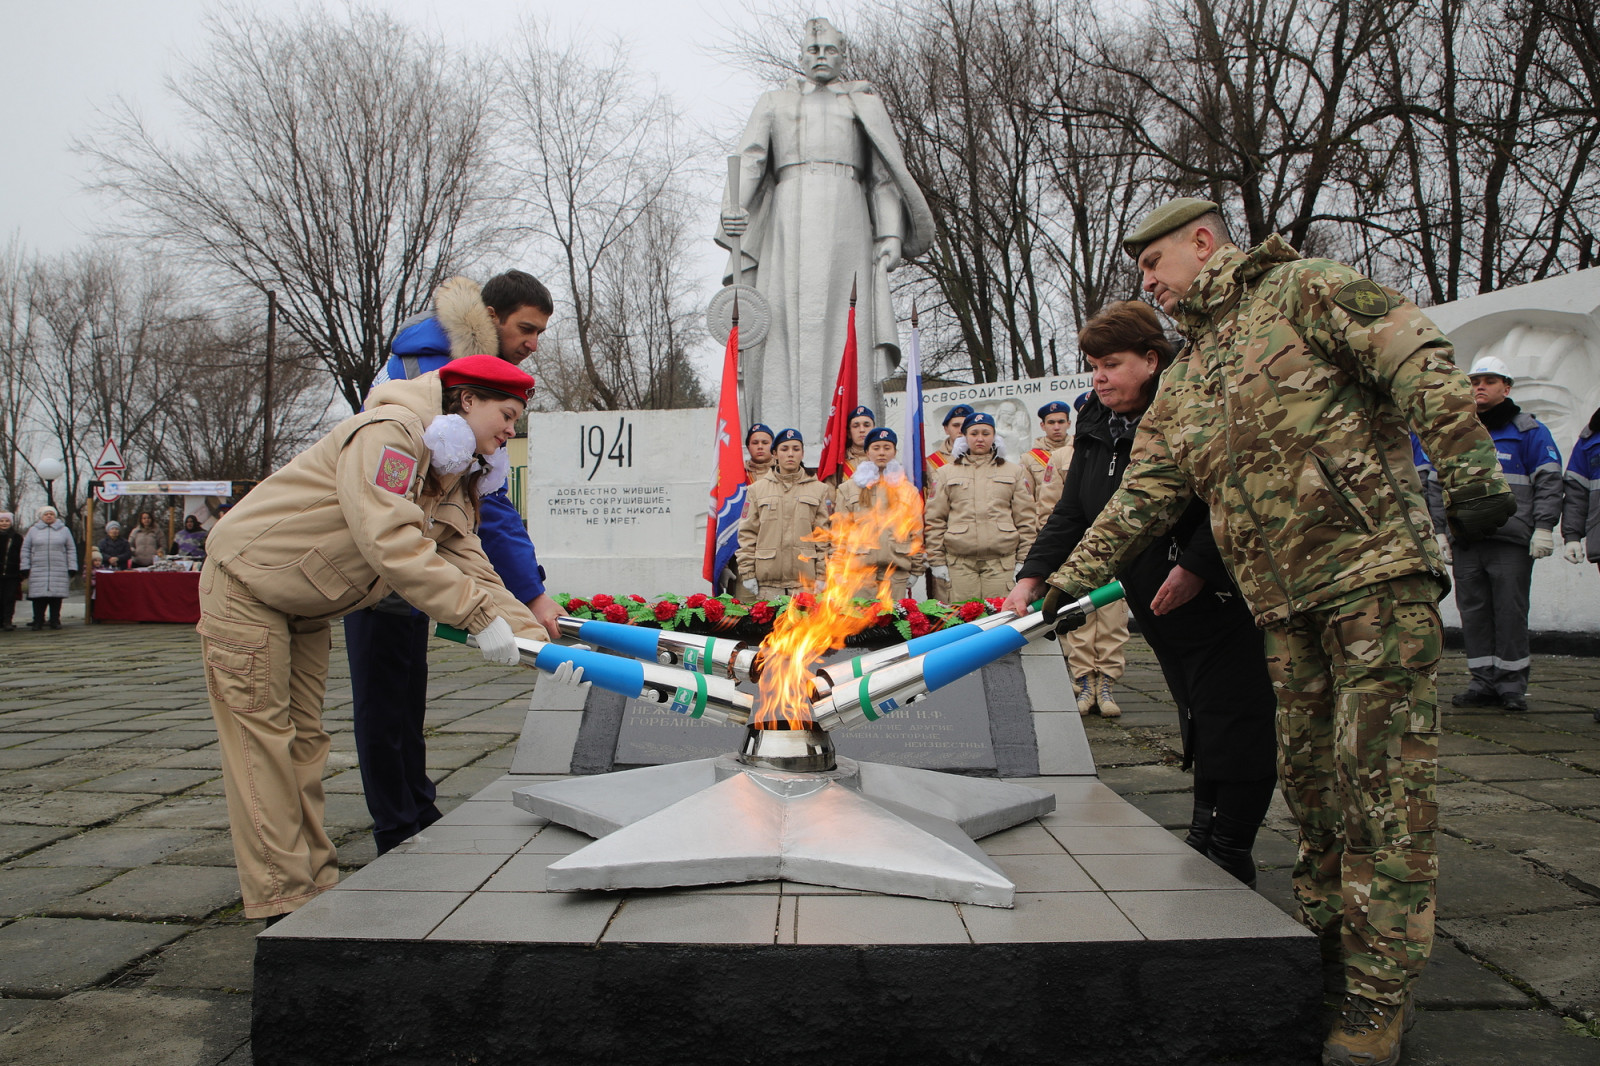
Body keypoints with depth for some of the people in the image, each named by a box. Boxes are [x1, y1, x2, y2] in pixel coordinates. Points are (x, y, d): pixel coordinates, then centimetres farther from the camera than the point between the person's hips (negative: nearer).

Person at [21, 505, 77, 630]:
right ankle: (38, 622, 4)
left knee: (56, 596, 0)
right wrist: (24, 567, 2)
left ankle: (55, 621, 10)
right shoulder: (33, 530, 12)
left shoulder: (64, 530, 11)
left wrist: (72, 568, 2)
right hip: (38, 571, 0)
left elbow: (71, 550, 9)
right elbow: (25, 549, 11)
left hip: (59, 571, 0)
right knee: (39, 597, -3)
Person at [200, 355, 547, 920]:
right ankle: (282, 899, -1)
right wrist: (478, 615, -38)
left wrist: (531, 633, -19)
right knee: (263, 733, -6)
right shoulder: (387, 433, -26)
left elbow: (470, 566, -6)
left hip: (305, 609, 9)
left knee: (304, 736, 10)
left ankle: (314, 881, 17)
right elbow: (391, 543, -37)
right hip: (245, 582, -9)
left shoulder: (457, 483, 4)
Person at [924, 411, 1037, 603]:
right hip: (960, 561, 0)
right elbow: (935, 519, 9)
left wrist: (1024, 559, 3)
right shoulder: (947, 473, 13)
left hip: (1002, 560, 0)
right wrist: (936, 560, 2)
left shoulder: (1013, 471, 14)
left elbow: (1025, 518, 11)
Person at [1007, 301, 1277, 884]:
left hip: (1222, 600, -7)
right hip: (1161, 614, 7)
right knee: (1197, 723, 14)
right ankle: (1206, 843, 23)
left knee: (1232, 724, -3)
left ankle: (1226, 853, 8)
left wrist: (1195, 567, -26)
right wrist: (1031, 579, -5)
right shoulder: (1096, 429, 9)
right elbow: (1070, 516, 7)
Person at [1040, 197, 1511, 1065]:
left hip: (1377, 571, -6)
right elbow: (1140, 500, 14)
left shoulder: (1303, 290, 2)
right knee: (1307, 772, 11)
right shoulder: (1179, 388, 19)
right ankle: (1327, 942, 27)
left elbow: (1416, 358, -8)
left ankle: (1379, 990, 3)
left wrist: (1467, 467, -19)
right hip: (1285, 604, 7)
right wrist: (1066, 584, 6)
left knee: (1381, 776, -5)